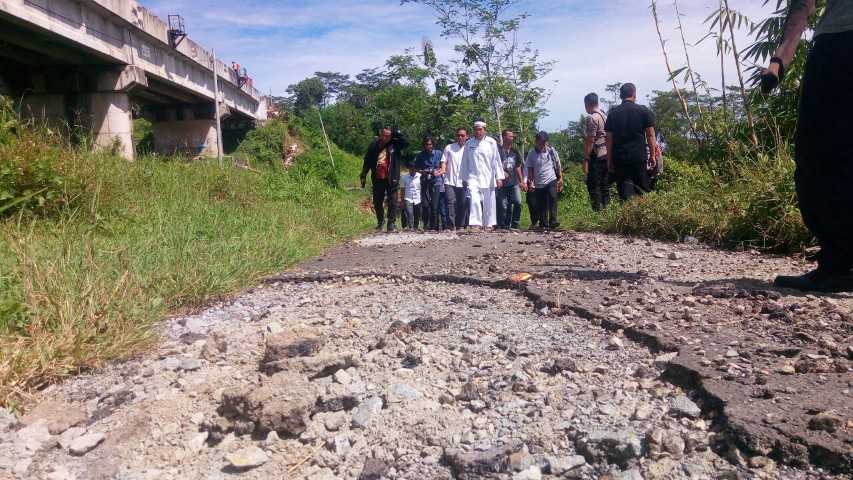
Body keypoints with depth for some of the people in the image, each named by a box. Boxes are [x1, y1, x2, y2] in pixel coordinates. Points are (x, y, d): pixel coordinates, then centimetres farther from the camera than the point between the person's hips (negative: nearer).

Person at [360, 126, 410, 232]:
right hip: (377, 178, 3)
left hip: (391, 178, -2)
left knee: (392, 201, -2)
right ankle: (380, 221, 30)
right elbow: (367, 160, 5)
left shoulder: (394, 144, -2)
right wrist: (363, 175, 4)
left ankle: (392, 223, 3)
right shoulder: (374, 144, 1)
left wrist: (396, 132, -13)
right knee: (377, 202, 13)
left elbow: (406, 141, -18)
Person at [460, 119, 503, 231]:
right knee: (474, 199, -18)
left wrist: (499, 177, -1)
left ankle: (487, 224, 17)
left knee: (488, 203, 5)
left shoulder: (491, 142, 1)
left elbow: (496, 160, 2)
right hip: (473, 176, 0)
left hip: (488, 177, 0)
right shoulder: (469, 143, 4)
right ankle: (476, 223, -14)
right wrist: (463, 178, 10)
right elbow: (465, 162, 10)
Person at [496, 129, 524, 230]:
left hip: (514, 183, 4)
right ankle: (505, 226, 7)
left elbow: (518, 167, 19)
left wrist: (521, 181, 16)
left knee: (518, 202, -10)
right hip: (503, 183, -4)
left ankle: (515, 224, 5)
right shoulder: (498, 151, -2)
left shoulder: (514, 151, 14)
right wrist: (502, 172, -14)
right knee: (504, 206, -1)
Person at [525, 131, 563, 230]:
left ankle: (553, 221, -25)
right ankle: (543, 224, 16)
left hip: (551, 180, -1)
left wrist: (560, 178, 4)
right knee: (541, 205, 5)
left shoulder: (551, 150, 1)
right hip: (539, 184, 1)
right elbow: (530, 169, 4)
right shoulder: (531, 153, -1)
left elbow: (558, 164, 8)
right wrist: (531, 182, -3)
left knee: (552, 197, -23)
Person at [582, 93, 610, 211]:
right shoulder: (605, 116, 14)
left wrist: (586, 160, -14)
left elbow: (590, 141, -15)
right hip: (607, 155, 8)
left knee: (593, 186, -6)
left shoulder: (592, 118, -10)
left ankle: (597, 211, -9)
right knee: (605, 185, 10)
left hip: (597, 157, -8)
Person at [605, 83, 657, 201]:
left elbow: (609, 139, 5)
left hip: (619, 158, 2)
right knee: (642, 191, 6)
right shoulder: (643, 110, 3)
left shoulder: (613, 113, 7)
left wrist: (609, 160, 10)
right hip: (639, 156, -1)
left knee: (624, 192, 2)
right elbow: (650, 135, 1)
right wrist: (652, 155, 9)